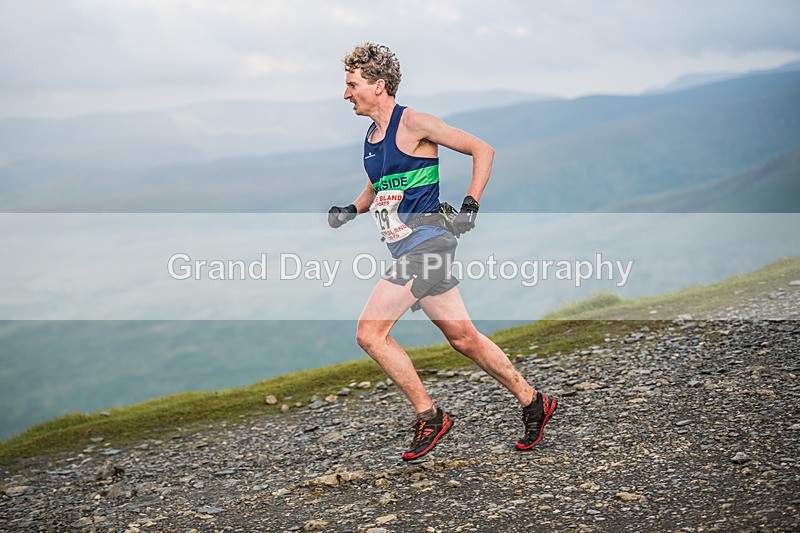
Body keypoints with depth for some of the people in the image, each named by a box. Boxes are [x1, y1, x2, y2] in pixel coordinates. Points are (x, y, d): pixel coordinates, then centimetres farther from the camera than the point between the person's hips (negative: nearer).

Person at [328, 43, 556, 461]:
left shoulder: (412, 123, -9)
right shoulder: (371, 134, 16)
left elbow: (482, 149, -7)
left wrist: (470, 205, -13)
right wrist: (351, 209, 13)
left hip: (426, 242, -8)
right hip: (408, 251, 8)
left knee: (369, 333, -12)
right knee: (463, 338, 10)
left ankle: (430, 417, 0)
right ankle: (533, 403, 22)